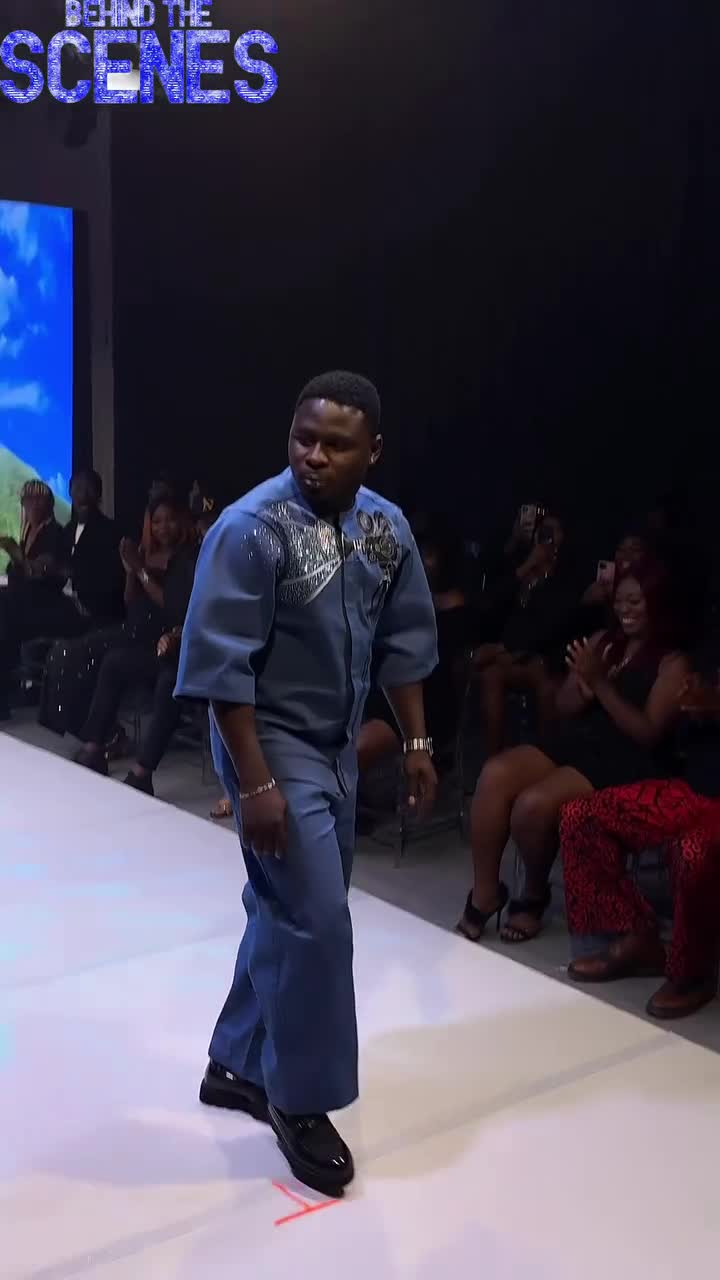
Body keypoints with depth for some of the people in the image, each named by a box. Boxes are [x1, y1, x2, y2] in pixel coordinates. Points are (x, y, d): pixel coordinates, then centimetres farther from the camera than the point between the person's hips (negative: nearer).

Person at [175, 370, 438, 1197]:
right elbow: (221, 666, -21)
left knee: (287, 914, 15)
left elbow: (403, 641, 10)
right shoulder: (251, 528, -21)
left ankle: (237, 1065, 33)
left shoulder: (387, 527, 0)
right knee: (315, 921, -6)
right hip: (270, 740, -7)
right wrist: (254, 782, -23)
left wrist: (416, 741, 9)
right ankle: (301, 1102, 13)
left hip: (338, 744, 7)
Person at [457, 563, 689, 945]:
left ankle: (535, 896, 0)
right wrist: (583, 681, -9)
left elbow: (648, 734, -11)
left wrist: (601, 684, -16)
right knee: (494, 774, -24)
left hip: (625, 761, -6)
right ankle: (484, 894, -13)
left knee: (534, 804, -30)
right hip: (571, 741, 6)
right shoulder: (601, 642, 16)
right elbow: (564, 709, 14)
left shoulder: (672, 663, -1)